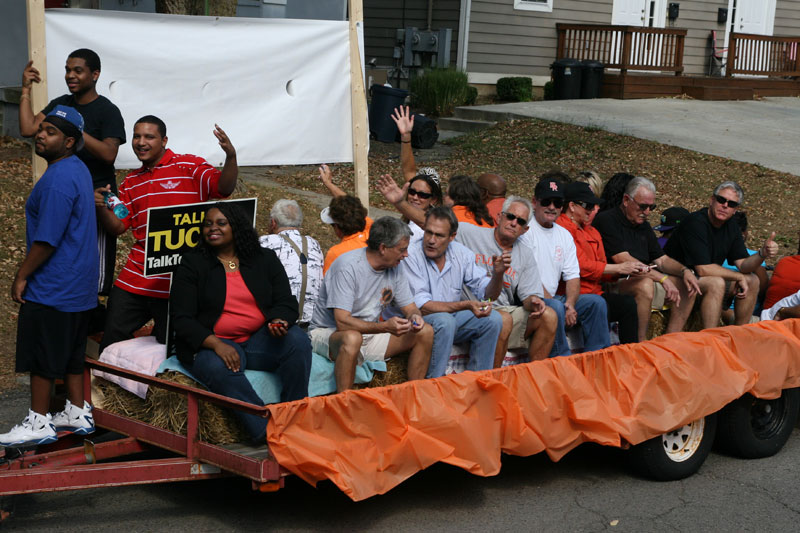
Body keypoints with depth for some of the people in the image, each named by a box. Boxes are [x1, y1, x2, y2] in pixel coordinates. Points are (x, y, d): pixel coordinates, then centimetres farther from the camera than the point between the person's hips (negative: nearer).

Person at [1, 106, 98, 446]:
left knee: (41, 357, 1)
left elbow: (47, 240, -22)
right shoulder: (78, 169, 11)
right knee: (70, 352, 17)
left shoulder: (58, 180, -21)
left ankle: (38, 424, 9)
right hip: (78, 285, 10)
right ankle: (77, 414, 24)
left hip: (51, 288, -10)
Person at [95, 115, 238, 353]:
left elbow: (223, 188, -16)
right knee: (110, 343, 11)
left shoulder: (189, 166, -1)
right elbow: (117, 226, 13)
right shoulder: (131, 182, 16)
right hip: (134, 279, 5)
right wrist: (101, 207, -6)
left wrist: (231, 156, -33)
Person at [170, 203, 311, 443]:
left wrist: (279, 322, -18)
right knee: (220, 369, -37)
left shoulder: (265, 259, 12)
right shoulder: (192, 264, 3)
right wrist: (216, 344, -21)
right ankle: (269, 434, -35)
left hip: (260, 340, 3)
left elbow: (286, 302, 9)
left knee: (298, 340, -27)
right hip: (210, 344, -3)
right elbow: (181, 319, -4)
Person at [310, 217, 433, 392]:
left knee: (425, 332, -5)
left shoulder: (393, 269, 0)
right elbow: (342, 322, -30)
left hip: (369, 333, 7)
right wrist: (385, 326, -40)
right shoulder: (348, 266, -23)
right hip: (328, 332, -7)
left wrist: (414, 317, -17)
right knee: (352, 338, -42)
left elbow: (410, 308, 9)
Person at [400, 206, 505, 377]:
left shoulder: (461, 253, -4)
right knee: (445, 321, -34)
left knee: (493, 319, -13)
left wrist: (498, 274, -21)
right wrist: (465, 305, -34)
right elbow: (422, 307, -25)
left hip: (452, 317, 6)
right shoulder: (411, 256, -20)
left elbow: (488, 294, 1)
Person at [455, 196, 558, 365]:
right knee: (504, 319, -34)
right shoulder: (469, 233, 3)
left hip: (506, 310, 5)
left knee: (549, 316, -15)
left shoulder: (526, 254, 16)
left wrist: (533, 302, -17)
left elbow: (529, 294, 10)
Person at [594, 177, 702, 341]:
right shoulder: (606, 220, -9)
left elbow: (661, 259, 19)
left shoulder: (643, 225, 19)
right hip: (614, 284, -9)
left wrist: (685, 271, -3)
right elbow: (624, 261, -19)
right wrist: (662, 278, -24)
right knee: (645, 285, -37)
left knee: (688, 285, 0)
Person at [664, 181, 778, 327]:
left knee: (752, 281, 0)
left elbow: (743, 265, -1)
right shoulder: (695, 223, -22)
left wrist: (762, 254, -22)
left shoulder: (731, 226, 5)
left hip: (708, 279, 9)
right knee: (717, 283, -33)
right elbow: (703, 269, -27)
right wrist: (739, 277, -16)